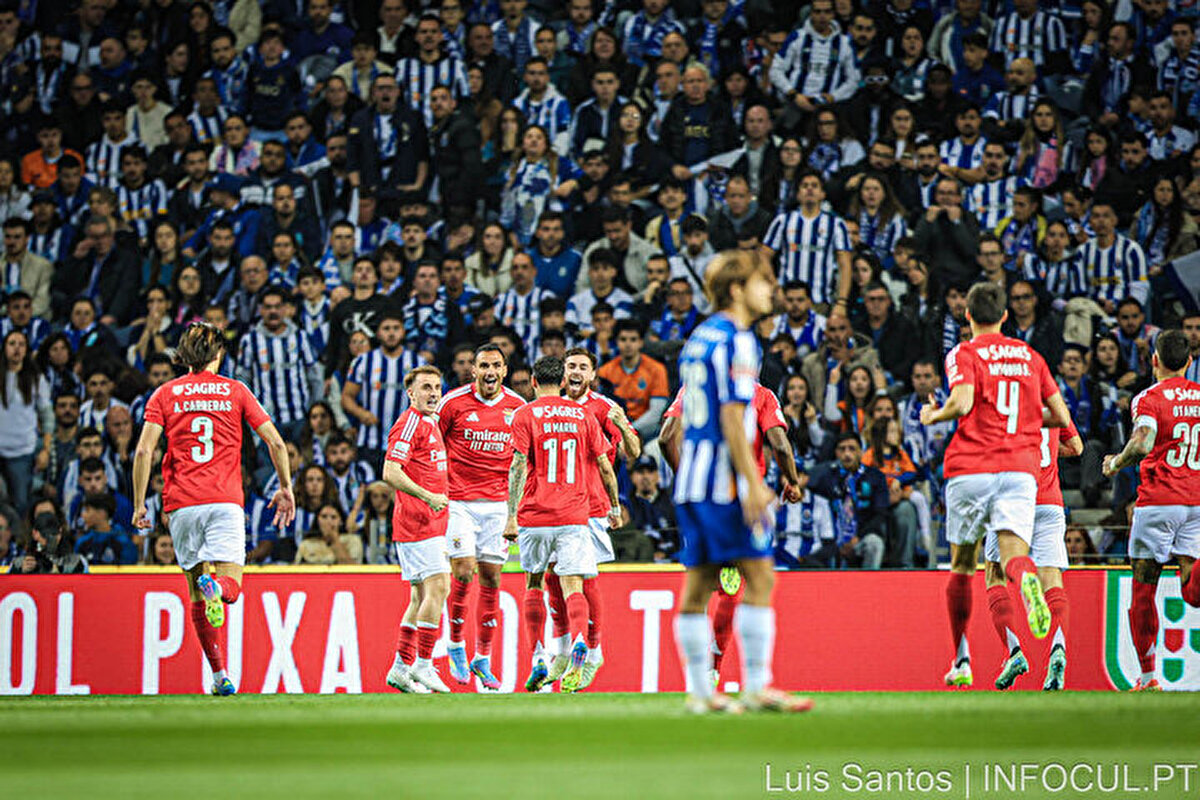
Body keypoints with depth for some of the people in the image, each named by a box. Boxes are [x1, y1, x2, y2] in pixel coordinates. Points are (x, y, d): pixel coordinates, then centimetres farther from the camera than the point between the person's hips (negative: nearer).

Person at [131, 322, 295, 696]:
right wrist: (286, 488, 16)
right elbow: (275, 443, 4)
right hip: (225, 500, -1)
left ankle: (220, 675, 4)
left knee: (197, 594, 10)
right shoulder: (235, 391, 8)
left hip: (182, 502, 1)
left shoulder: (165, 394, 8)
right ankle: (216, 586, -40)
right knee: (231, 587, -3)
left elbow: (144, 450, -3)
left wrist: (139, 504, 2)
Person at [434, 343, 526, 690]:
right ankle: (456, 646, 10)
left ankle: (483, 659, 10)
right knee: (463, 573, -11)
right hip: (459, 501, -3)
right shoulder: (453, 402, -4)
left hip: (498, 502, 3)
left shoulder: (518, 407, 4)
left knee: (491, 577, 3)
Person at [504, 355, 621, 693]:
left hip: (534, 515, -1)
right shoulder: (583, 415, 9)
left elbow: (518, 466, -9)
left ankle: (538, 660, 12)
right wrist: (615, 507, 23)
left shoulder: (525, 415, 0)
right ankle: (579, 645, -31)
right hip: (574, 514, 1)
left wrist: (512, 517, -10)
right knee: (573, 586, -4)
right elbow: (605, 467, 10)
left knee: (534, 583, 16)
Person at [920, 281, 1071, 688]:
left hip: (971, 469, -2)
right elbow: (1061, 416, 14)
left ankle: (962, 662, 17)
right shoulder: (1030, 356, 16)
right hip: (1020, 468, 2)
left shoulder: (964, 354, 3)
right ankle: (1026, 579, -51)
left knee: (962, 566, 12)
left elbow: (962, 402, -15)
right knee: (1012, 552, -12)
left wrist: (933, 415, 5)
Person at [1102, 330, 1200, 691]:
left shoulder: (1150, 398, -7)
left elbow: (1142, 445, -23)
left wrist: (1115, 463, -5)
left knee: (1143, 590, 7)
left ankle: (1147, 675, 10)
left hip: (1159, 501, -4)